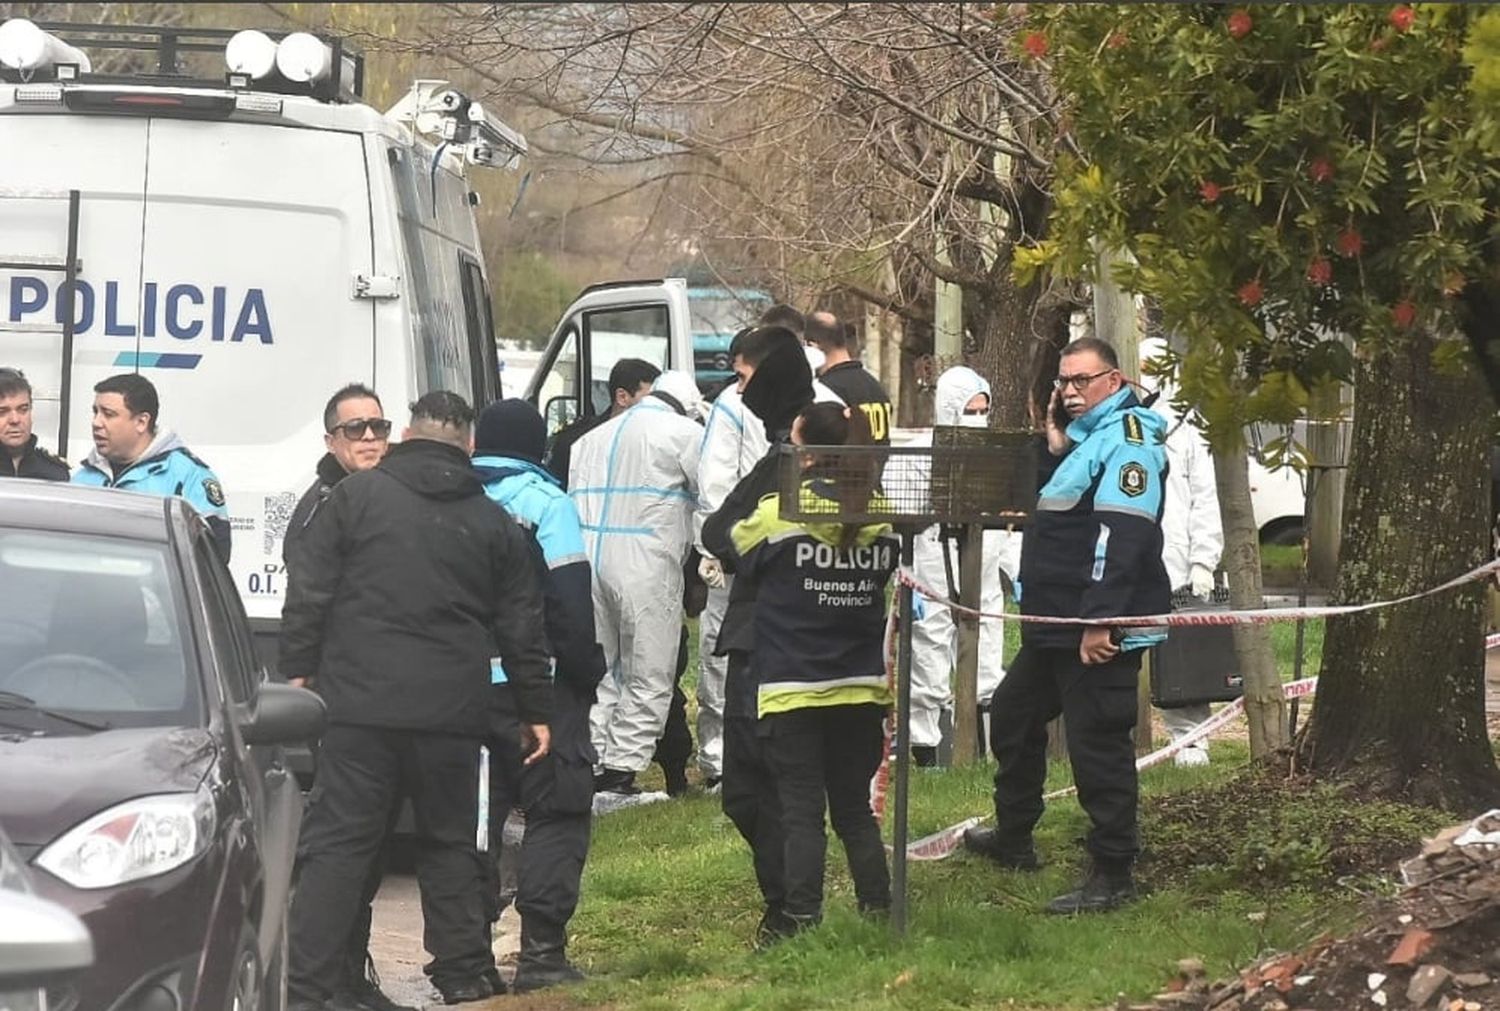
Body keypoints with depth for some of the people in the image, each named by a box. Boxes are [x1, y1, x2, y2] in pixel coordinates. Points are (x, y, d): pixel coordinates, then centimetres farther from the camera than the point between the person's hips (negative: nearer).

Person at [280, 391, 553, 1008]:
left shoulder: (356, 496, 2)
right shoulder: (493, 523, 10)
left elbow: (308, 593, -1)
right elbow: (521, 628, 14)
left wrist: (297, 670, 6)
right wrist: (535, 710, 21)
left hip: (358, 703, -2)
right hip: (450, 711, 2)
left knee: (336, 845, -3)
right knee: (449, 842, 16)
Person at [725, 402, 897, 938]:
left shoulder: (779, 512, -14)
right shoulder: (880, 517, 2)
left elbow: (738, 548, 4)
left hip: (793, 691, -5)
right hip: (861, 690, 5)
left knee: (801, 811, -2)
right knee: (855, 807, 14)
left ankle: (801, 918, -5)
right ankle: (878, 906, 15)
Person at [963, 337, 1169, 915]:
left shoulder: (1126, 440, -15)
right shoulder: (1086, 438, 19)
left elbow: (1121, 537, -24)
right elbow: (1056, 512, 24)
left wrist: (1100, 622, -29)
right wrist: (1055, 449, 10)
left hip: (1101, 631, -11)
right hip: (1056, 628, 11)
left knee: (1097, 743, -9)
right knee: (1013, 717, 23)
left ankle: (1113, 875, -4)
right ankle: (1012, 839, 37)